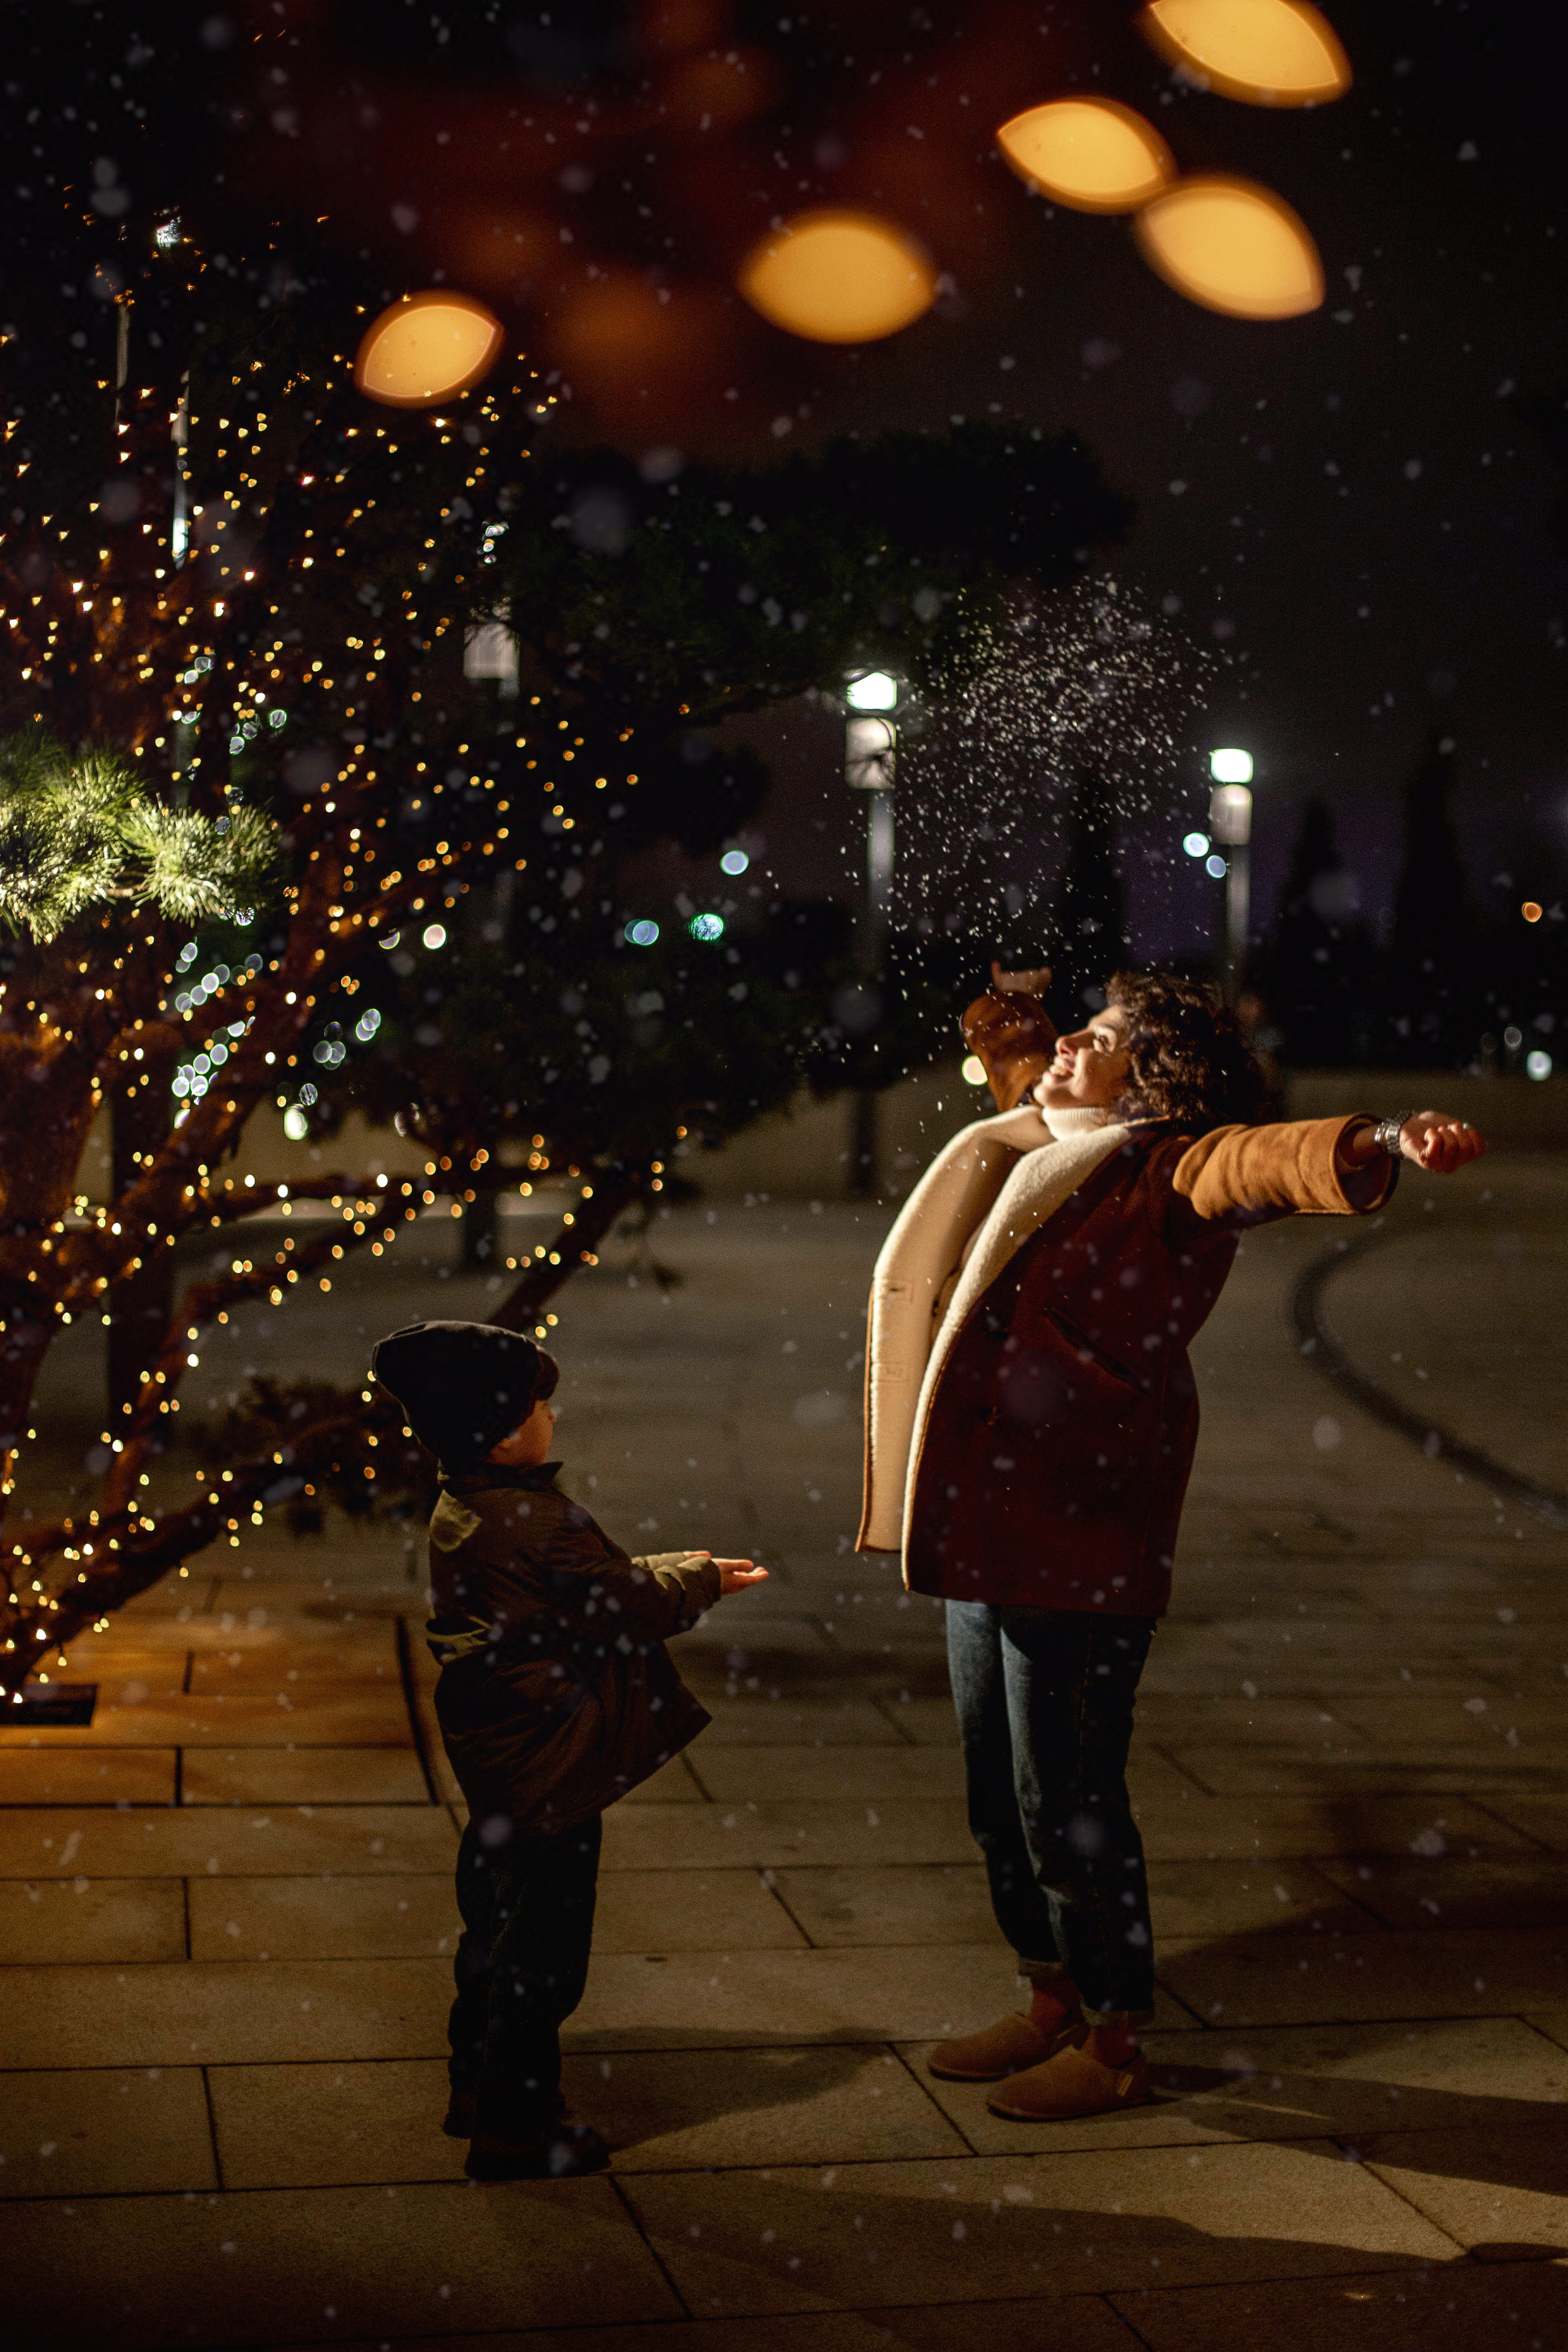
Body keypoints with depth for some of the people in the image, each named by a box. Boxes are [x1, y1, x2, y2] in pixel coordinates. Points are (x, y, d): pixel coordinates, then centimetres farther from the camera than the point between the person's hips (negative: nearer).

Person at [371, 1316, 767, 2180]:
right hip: (547, 1766, -10)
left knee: (498, 1928, 22)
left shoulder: (462, 1512, 7)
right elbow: (627, 1607, -17)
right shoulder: (537, 1523, -24)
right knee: (542, 1947, 1)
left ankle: (479, 2089, 35)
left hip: (493, 1760, 10)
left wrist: (669, 1571, 16)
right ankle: (515, 2129, 9)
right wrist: (703, 1580, 0)